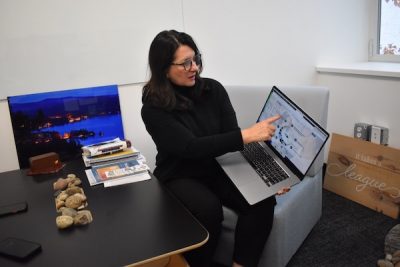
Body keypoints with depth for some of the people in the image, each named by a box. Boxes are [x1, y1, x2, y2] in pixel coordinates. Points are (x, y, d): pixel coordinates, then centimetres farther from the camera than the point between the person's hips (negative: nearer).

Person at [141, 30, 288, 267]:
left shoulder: (214, 90, -4)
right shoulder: (154, 108, -16)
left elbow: (232, 136, -6)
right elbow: (192, 147, -26)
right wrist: (247, 135, -32)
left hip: (218, 168, 4)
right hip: (180, 176, -3)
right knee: (208, 209, -33)